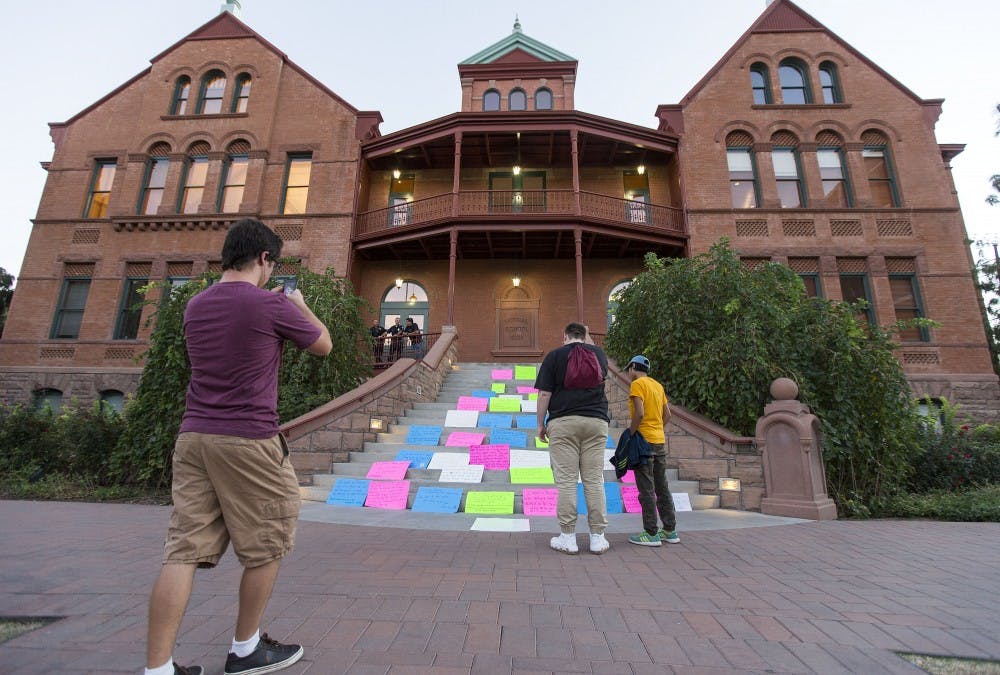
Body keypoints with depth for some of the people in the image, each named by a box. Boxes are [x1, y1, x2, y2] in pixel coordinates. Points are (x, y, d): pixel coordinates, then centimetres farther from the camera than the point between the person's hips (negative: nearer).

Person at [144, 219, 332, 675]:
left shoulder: (196, 306, 10)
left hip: (193, 436, 7)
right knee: (266, 548, 11)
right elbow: (324, 346, 4)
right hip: (248, 441, -7)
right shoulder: (273, 306, -11)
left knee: (184, 551, 9)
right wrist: (299, 305, 18)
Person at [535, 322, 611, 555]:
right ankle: (598, 537, 12)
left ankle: (568, 537, 5)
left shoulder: (554, 355, 2)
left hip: (563, 422, -3)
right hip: (596, 421, 3)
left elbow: (544, 393, -3)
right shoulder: (599, 354, 12)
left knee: (566, 481, 1)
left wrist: (541, 424, 5)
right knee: (594, 480, 6)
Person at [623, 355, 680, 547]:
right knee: (662, 487, 14)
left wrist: (629, 435, -12)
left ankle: (651, 533, 2)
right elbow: (667, 415, 14)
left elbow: (639, 414, -19)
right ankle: (670, 531, 20)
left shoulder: (637, 384, -9)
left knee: (646, 489, -3)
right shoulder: (658, 385, 15)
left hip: (644, 441, -8)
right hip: (660, 441, 8)